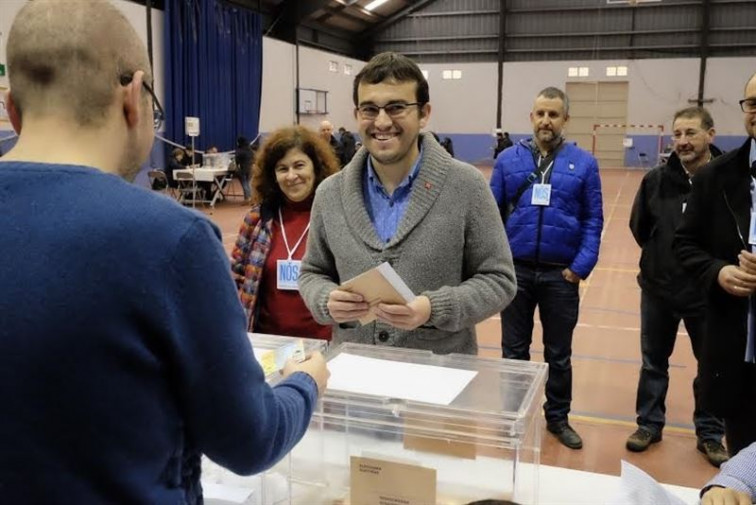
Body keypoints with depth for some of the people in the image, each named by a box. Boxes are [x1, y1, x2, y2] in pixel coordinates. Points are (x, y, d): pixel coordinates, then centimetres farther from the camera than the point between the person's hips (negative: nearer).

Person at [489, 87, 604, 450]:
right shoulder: (508, 159, 1)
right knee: (514, 349, 13)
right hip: (515, 270, 1)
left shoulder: (583, 163, -2)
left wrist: (581, 266, -10)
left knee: (559, 352, 14)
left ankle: (558, 417, 32)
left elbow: (593, 220, -2)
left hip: (561, 273, 0)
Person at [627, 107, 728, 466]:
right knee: (653, 362, 14)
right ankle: (649, 424, 31)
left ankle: (710, 434, 31)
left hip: (709, 292, -2)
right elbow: (639, 227, 9)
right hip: (658, 289, 2)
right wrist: (662, 255, 6)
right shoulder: (656, 179, -5)